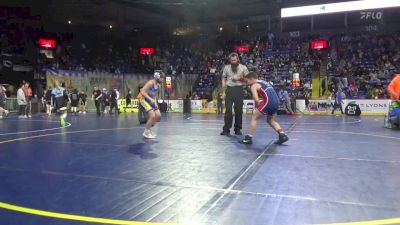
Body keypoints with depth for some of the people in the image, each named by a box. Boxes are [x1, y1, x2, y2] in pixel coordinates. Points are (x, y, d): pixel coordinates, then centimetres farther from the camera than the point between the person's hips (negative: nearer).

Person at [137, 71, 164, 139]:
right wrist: (150, 99, -31)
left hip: (150, 100, 9)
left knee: (158, 116, 1)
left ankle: (149, 129, 18)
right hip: (143, 99, -9)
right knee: (152, 116, -18)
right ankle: (146, 133, -3)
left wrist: (155, 103, 6)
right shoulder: (151, 83, -19)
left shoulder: (158, 85, 7)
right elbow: (142, 91, -26)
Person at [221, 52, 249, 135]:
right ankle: (226, 129, 3)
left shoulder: (243, 67, 5)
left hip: (239, 89, 0)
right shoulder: (226, 67, 8)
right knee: (228, 109, -3)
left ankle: (238, 129, 14)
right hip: (229, 89, 0)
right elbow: (223, 79, 12)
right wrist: (224, 91, 4)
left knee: (239, 110, 3)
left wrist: (239, 78, -11)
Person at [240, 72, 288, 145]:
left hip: (269, 102, -8)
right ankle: (282, 135, 15)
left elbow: (256, 99, -10)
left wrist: (258, 102, 9)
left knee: (254, 118, 6)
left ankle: (249, 138, 6)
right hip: (276, 102, 8)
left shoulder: (254, 86, 2)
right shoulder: (263, 82, 27)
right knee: (270, 120, 27)